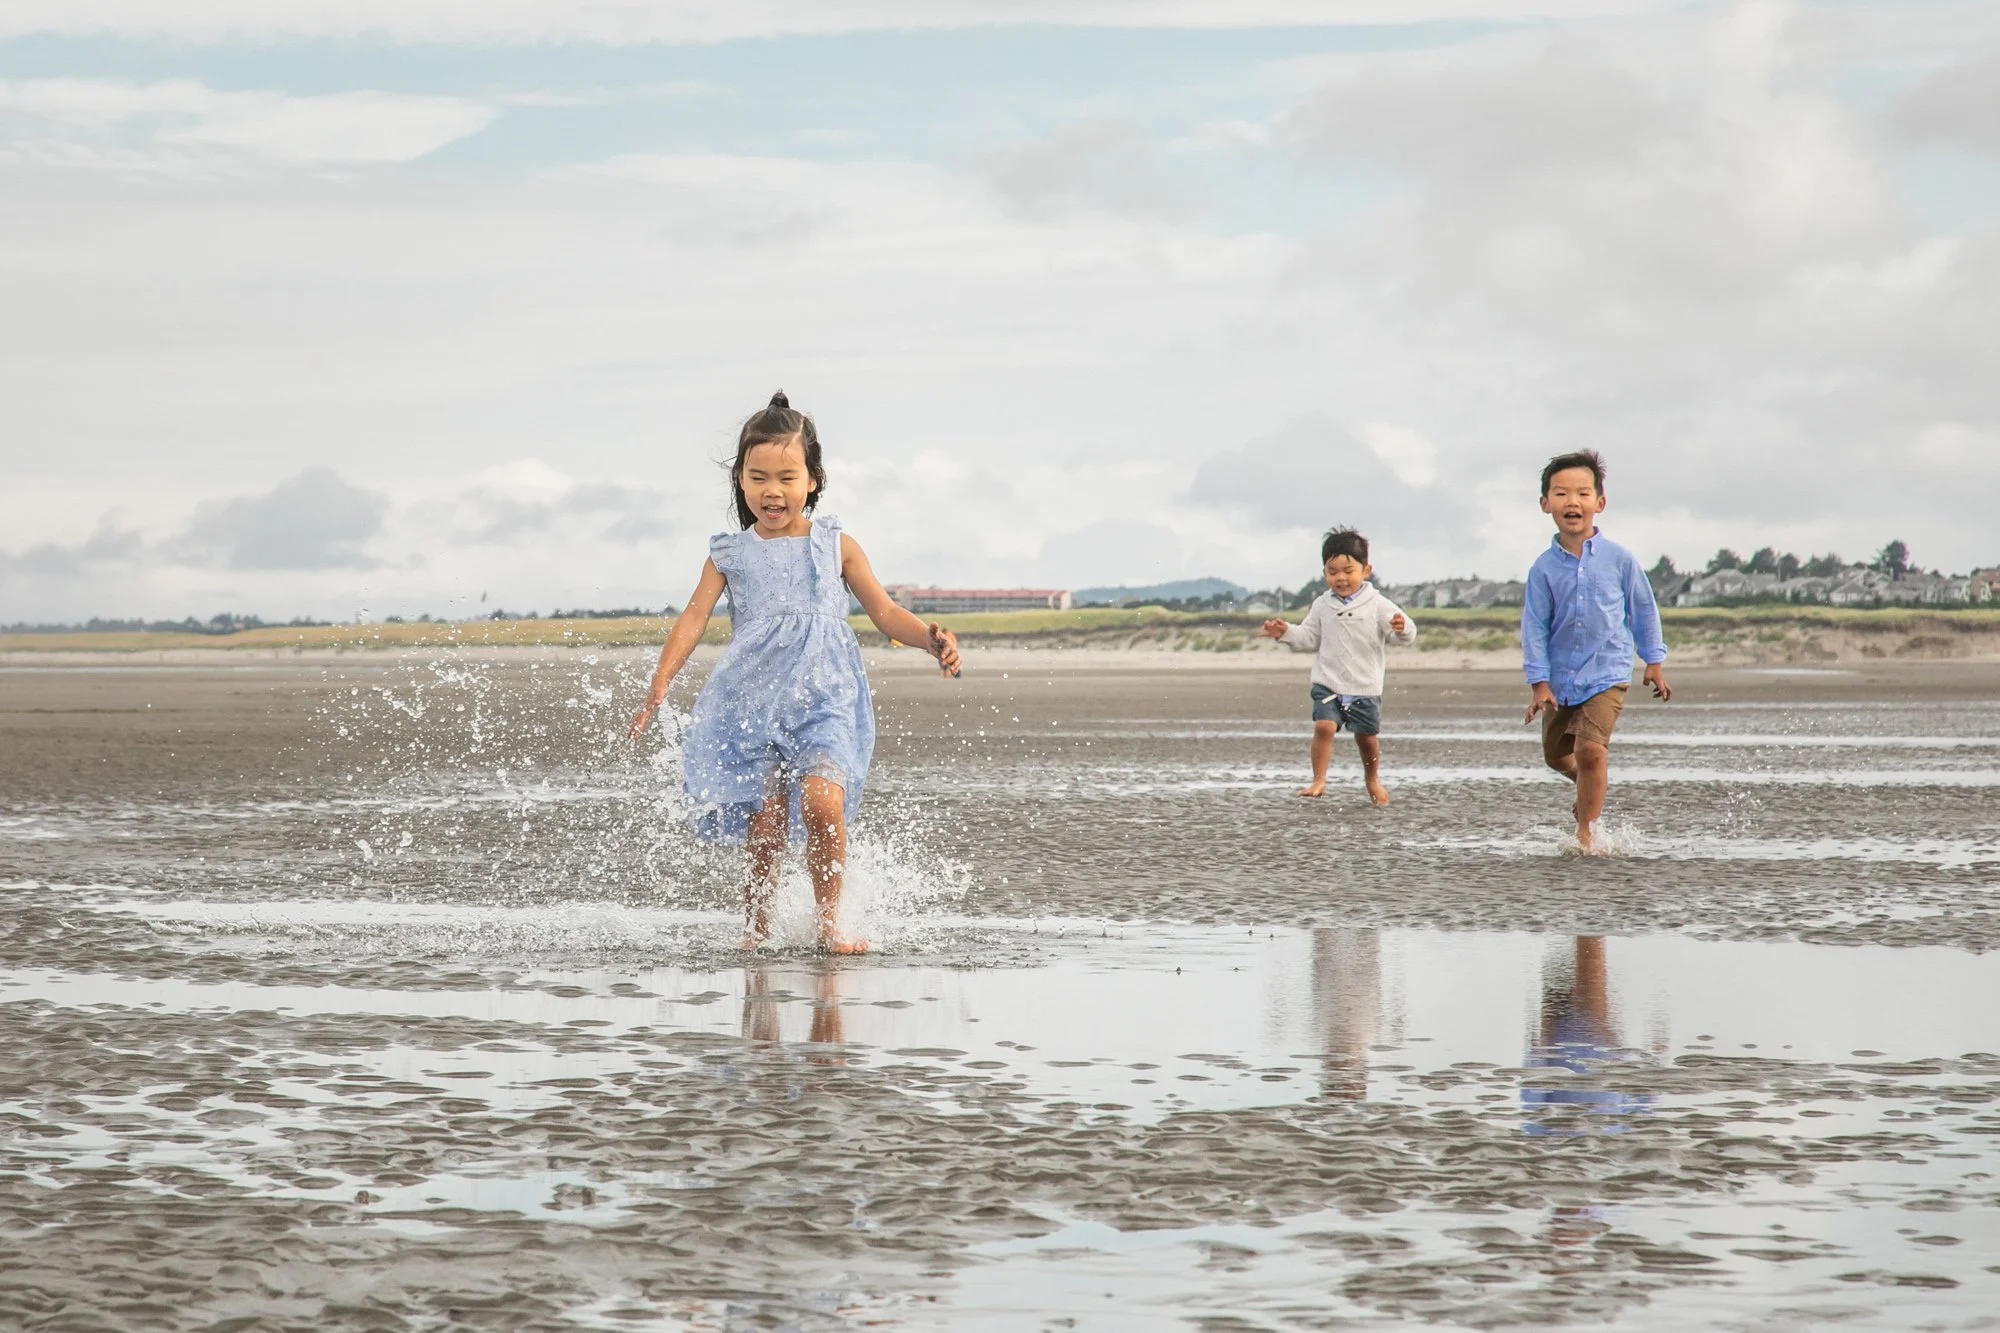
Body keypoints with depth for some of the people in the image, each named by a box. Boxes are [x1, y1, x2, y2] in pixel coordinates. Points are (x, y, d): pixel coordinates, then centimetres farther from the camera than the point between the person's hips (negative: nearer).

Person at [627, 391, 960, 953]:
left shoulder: (836, 546, 8)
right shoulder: (730, 554, 9)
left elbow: (886, 613, 9)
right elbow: (693, 618, 0)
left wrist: (933, 639, -10)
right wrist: (660, 684, -13)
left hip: (823, 700, -1)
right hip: (752, 701, 1)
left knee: (823, 803, -21)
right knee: (765, 829, -5)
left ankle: (829, 921, -7)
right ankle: (755, 931, 13)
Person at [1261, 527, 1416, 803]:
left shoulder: (1378, 605, -7)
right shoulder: (1322, 606, 2)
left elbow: (1405, 635, -12)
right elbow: (1309, 638, 11)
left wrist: (1402, 628, -35)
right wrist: (1287, 633, -6)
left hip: (1365, 687, -1)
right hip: (1328, 684, 1)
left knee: (1367, 737, 10)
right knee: (1323, 726, -19)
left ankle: (1372, 780, 35)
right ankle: (1318, 781, -14)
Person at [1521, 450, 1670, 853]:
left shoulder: (1619, 559, -6)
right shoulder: (1544, 568, -5)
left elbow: (1643, 610, 7)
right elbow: (1534, 626, -3)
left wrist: (1654, 661, 10)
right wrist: (1539, 682, -9)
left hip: (1607, 672, -3)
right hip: (1560, 678, 3)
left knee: (1590, 748, -18)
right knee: (1556, 754, 15)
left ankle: (1586, 831, -6)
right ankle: (1592, 784, 47)